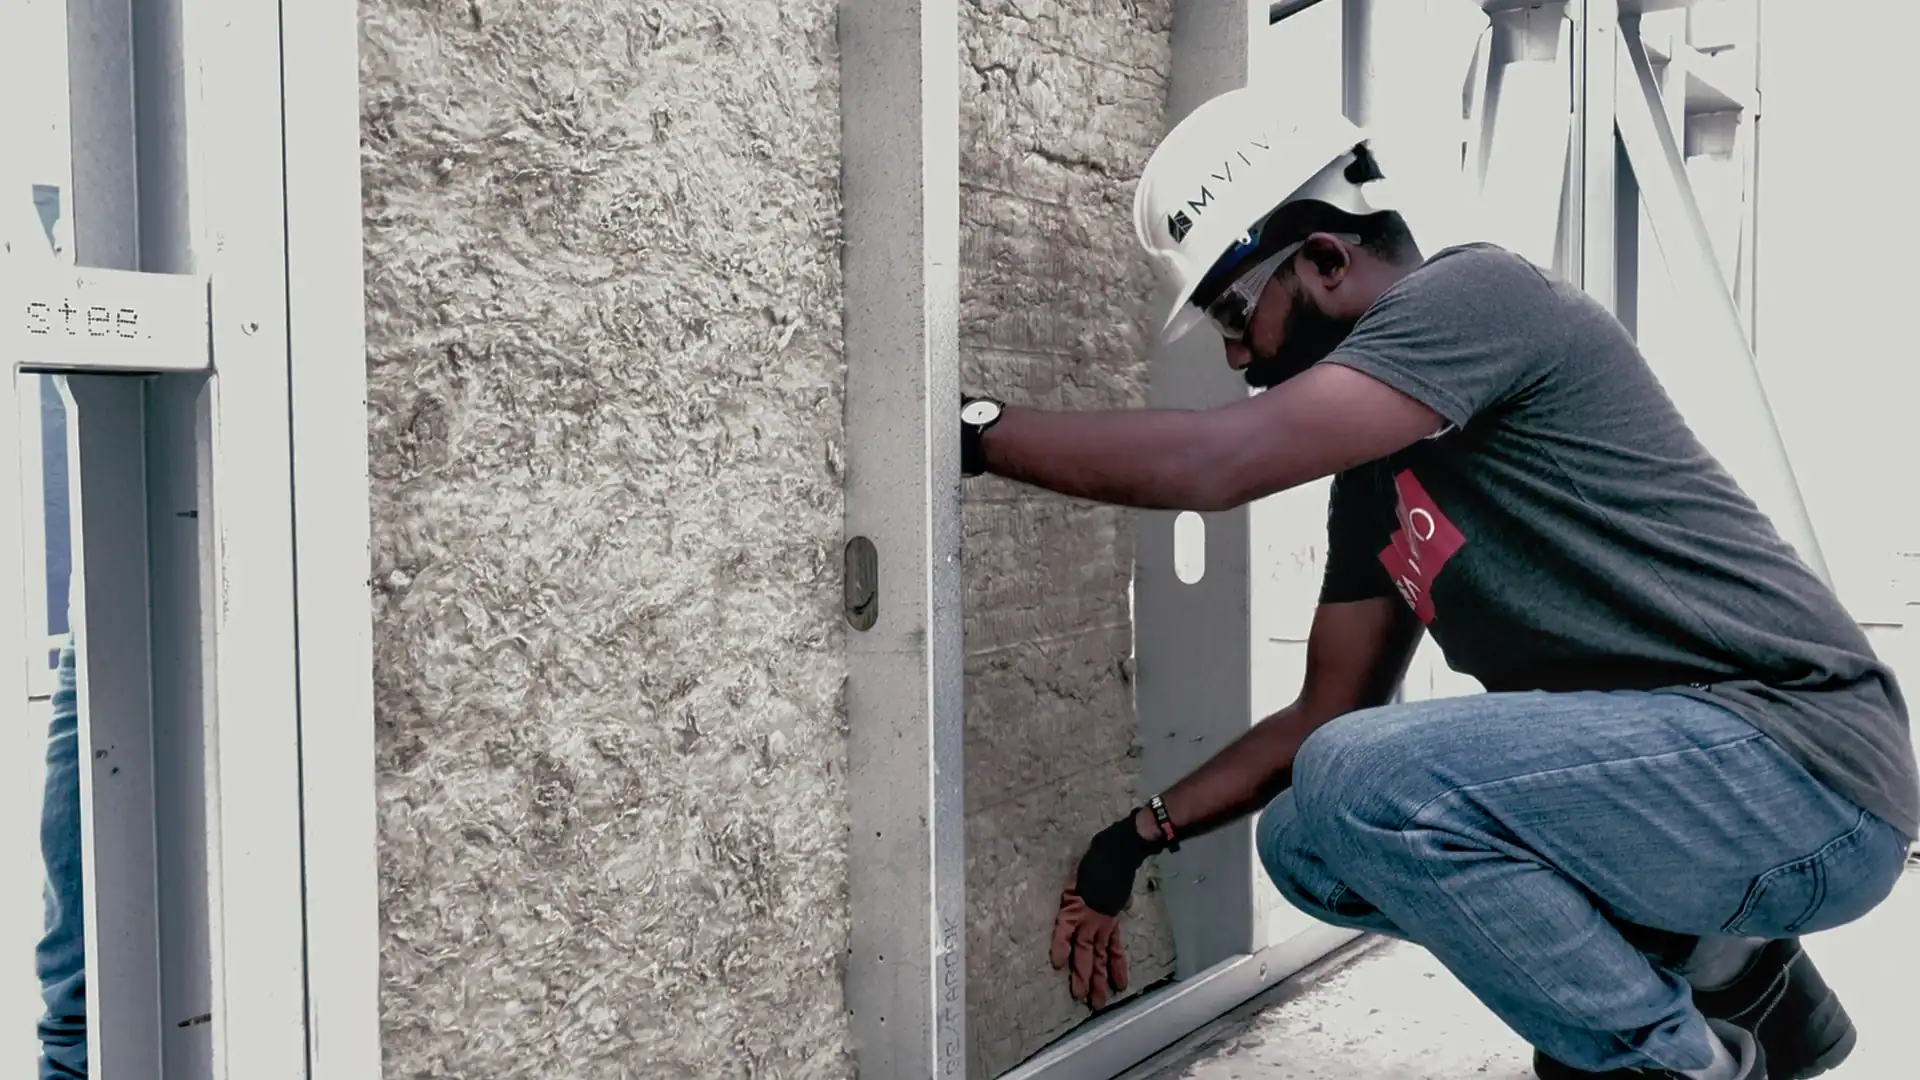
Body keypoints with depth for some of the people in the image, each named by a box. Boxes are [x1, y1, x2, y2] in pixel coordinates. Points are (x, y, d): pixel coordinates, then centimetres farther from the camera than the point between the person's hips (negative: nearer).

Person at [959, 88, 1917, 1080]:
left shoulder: (1478, 294, -12)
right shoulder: (1376, 477, 12)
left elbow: (1215, 462, -25)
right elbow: (1328, 714, 15)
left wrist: (973, 427, -15)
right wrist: (1138, 838, 9)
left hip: (1807, 771, -9)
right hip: (1649, 770, 9)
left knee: (1363, 786, -26)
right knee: (1307, 835, 6)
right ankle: (1719, 964, 12)